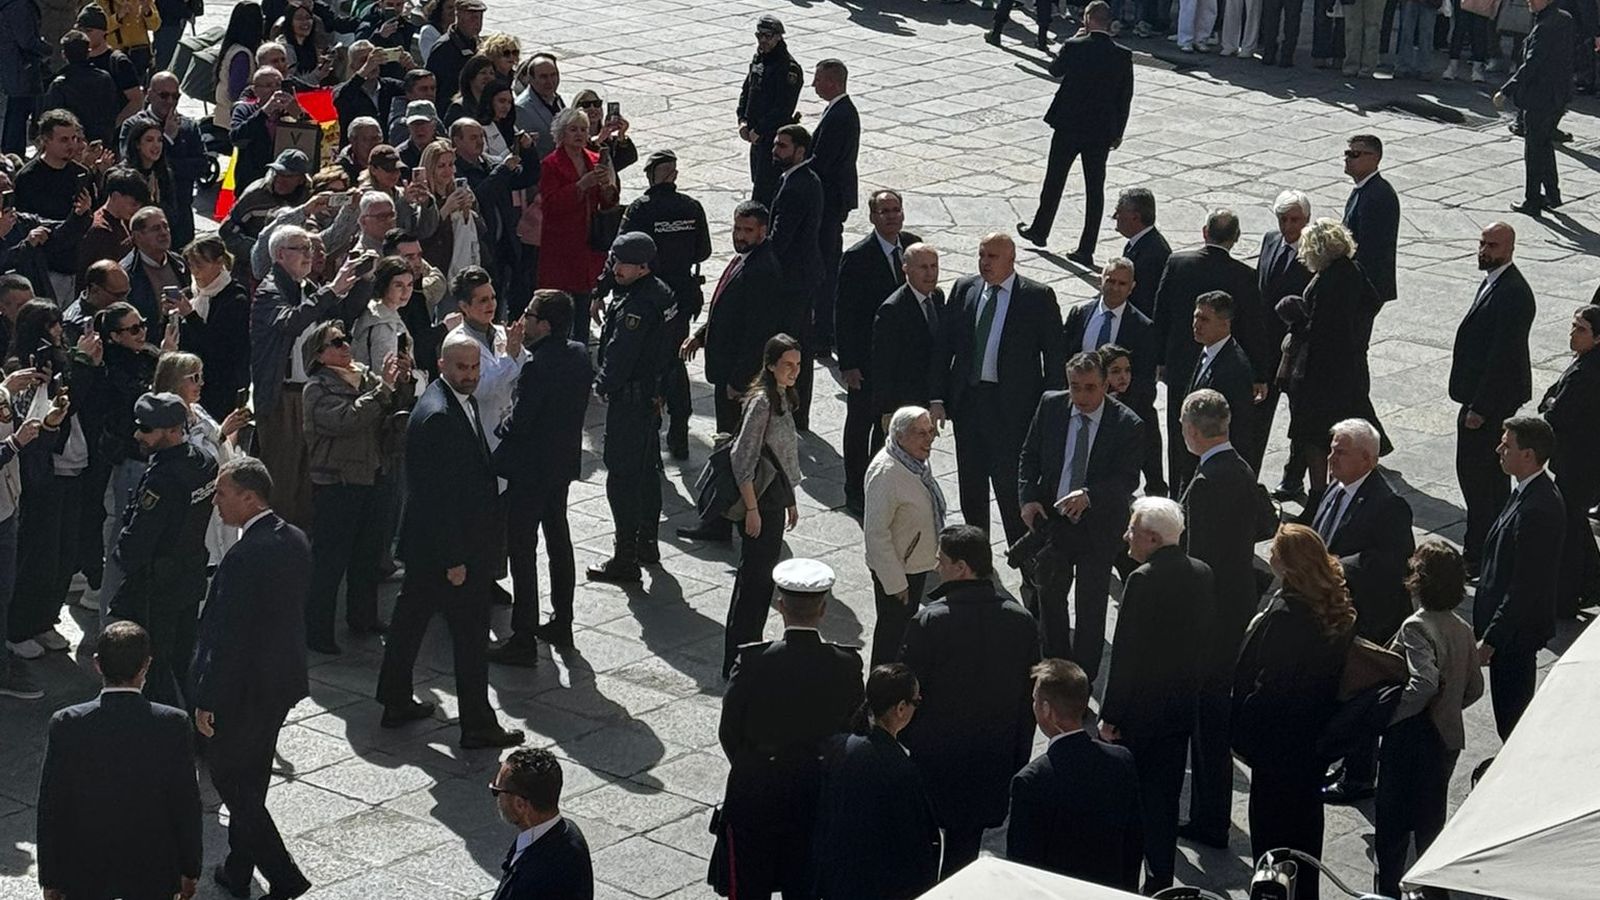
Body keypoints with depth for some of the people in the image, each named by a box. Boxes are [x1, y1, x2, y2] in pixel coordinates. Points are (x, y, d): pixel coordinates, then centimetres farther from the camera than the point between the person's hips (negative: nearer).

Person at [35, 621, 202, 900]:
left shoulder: (66, 724, -16)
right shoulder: (174, 724, -17)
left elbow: (50, 810, -9)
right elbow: (187, 806, -9)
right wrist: (189, 870, 6)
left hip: (82, 874, 0)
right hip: (153, 874, 0)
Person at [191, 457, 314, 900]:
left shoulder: (244, 557, -26)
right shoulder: (296, 540, 1)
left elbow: (228, 636, -24)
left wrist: (206, 700, -15)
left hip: (243, 689, -9)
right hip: (283, 680, 9)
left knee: (229, 777, 6)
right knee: (251, 779, 20)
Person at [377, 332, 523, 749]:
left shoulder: (462, 402, 7)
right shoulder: (437, 415, -24)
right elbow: (438, 494, -24)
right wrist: (454, 558, -22)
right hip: (448, 545, -10)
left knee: (411, 618, 19)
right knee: (470, 633, 0)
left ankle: (396, 702, 32)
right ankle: (478, 725, 9)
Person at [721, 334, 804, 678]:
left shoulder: (784, 398, 10)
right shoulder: (761, 401, -19)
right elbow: (743, 457, -20)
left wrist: (790, 501, 20)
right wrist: (751, 509, -20)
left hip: (776, 498, 9)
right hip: (760, 500, -9)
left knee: (763, 575, 15)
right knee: (754, 578, -5)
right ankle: (738, 662, 1)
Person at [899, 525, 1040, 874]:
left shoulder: (929, 621, -21)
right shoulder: (1021, 620, -6)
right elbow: (1028, 700, 2)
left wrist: (899, 741, 3)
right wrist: (1018, 761, 12)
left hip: (934, 755, -3)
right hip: (991, 763, 4)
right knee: (965, 848, 15)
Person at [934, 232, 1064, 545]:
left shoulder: (1038, 297, -7)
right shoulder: (963, 290, 5)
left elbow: (1055, 356, -6)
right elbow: (944, 346, 7)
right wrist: (938, 398, 1)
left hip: (1012, 406, -5)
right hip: (967, 400, 5)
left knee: (1011, 485, -2)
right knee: (971, 486, 15)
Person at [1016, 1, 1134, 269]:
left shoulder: (1074, 47, -13)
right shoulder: (1123, 55, -7)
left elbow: (1055, 70, 6)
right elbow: (1126, 97, -2)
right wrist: (1118, 133, 8)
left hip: (1069, 126, -1)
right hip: (1102, 131, 1)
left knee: (1054, 181, 17)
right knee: (1095, 189, 7)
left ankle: (1040, 232, 31)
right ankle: (1086, 250, 8)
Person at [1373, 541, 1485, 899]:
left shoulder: (1417, 627, -20)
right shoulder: (1462, 629, 3)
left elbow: (1423, 684, -32)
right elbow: (1474, 688, 10)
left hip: (1412, 739, -7)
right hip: (1448, 738, 7)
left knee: (1392, 823, 7)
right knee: (1431, 819, 19)